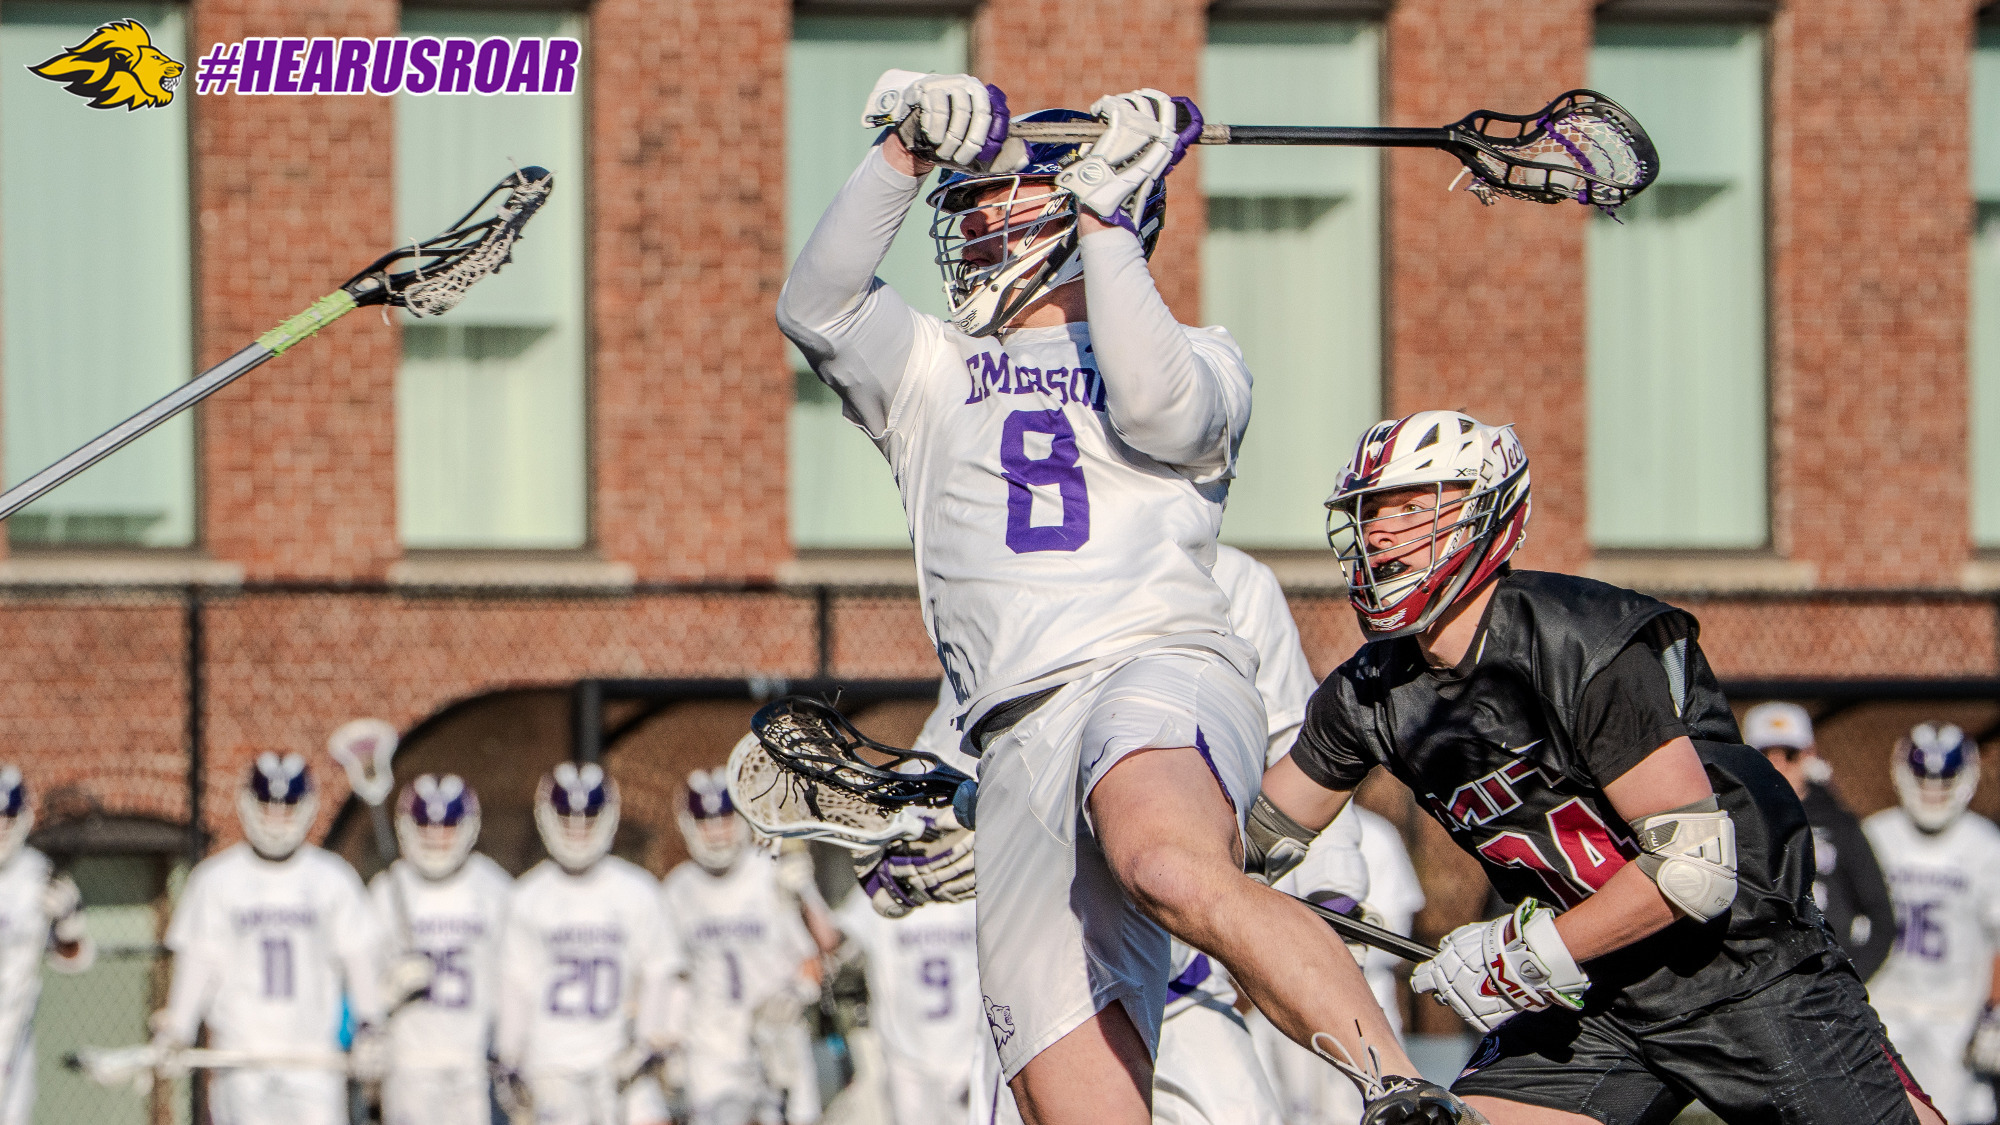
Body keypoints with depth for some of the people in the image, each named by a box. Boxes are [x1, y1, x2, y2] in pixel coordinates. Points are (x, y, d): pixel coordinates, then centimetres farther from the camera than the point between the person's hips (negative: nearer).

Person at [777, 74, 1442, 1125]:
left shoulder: (1195, 357, 22)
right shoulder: (929, 375, 31)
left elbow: (1159, 410, -2)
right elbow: (815, 308, 12)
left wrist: (1101, 218, 2)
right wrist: (903, 153, 2)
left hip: (1158, 669, -4)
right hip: (1019, 746, 4)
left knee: (1172, 872, -41)